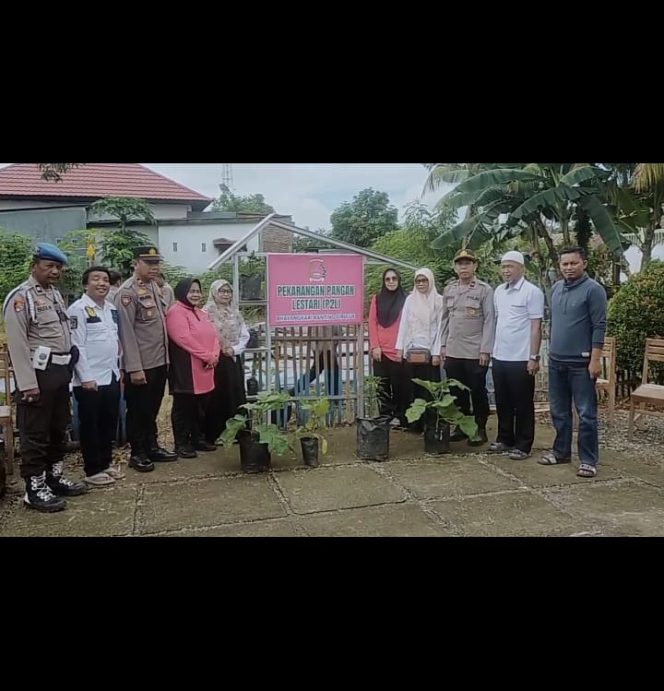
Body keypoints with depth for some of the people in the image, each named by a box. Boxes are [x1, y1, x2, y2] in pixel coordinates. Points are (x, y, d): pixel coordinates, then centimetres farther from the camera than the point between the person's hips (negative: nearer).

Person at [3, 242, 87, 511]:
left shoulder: (55, 294, 14)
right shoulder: (20, 297, -12)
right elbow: (17, 344, -17)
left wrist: (68, 367, 13)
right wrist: (27, 383, -20)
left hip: (60, 371, 9)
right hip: (38, 373, -9)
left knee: (58, 429, 18)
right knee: (35, 433, 1)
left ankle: (55, 477, 32)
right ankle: (35, 489, 12)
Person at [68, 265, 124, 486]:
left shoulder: (112, 308, 11)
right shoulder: (78, 309, -11)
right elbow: (76, 345, -15)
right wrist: (86, 377, -18)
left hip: (111, 377, 7)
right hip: (90, 380, -7)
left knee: (109, 423, 15)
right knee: (90, 425, 5)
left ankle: (106, 462, 30)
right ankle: (93, 470, 15)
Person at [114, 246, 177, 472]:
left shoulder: (156, 288, 12)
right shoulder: (127, 291, -13)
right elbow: (126, 332, -17)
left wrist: (166, 357, 14)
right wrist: (134, 367, -20)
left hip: (160, 362, 8)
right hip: (140, 366, -8)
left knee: (153, 409, 18)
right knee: (138, 411, 6)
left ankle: (152, 447, 30)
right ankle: (137, 453, 18)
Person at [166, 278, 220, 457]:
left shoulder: (202, 314, 18)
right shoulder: (176, 312, -10)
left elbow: (214, 336, 12)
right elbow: (184, 338, -21)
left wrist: (214, 356, -7)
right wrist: (206, 356, -19)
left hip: (205, 370, 9)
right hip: (186, 371, -8)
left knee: (200, 407, 15)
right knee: (183, 407, 1)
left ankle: (197, 439, 26)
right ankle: (182, 444, 10)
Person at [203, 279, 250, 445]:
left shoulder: (235, 313, 12)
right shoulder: (206, 312, -7)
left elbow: (245, 336, 10)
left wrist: (234, 349, -5)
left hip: (233, 360, 6)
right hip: (215, 361, -6)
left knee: (235, 396, 8)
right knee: (216, 398, -2)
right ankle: (213, 436, 7)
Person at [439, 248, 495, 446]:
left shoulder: (485, 290, -5)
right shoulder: (449, 290, 10)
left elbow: (489, 321, -8)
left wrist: (485, 350, -13)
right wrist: (443, 345, 10)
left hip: (475, 353, -4)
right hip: (452, 352, 5)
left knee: (478, 393, 5)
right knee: (457, 393, 11)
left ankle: (480, 430, 18)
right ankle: (461, 427, 25)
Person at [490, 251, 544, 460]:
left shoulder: (532, 292, -9)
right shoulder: (499, 291, 10)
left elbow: (536, 327, -11)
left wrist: (534, 357, -14)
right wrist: (492, 349, 14)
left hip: (521, 359, -6)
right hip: (500, 357, 6)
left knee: (523, 405, 4)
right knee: (503, 403, 14)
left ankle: (523, 445, 13)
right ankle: (505, 440, 27)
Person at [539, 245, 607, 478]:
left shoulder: (593, 289, -8)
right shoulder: (556, 288, 10)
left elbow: (599, 326, -12)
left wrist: (595, 359, -16)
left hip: (581, 363, -6)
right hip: (556, 361, 6)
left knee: (586, 414, 1)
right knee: (559, 412, 14)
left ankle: (589, 460, 10)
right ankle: (561, 451, 28)